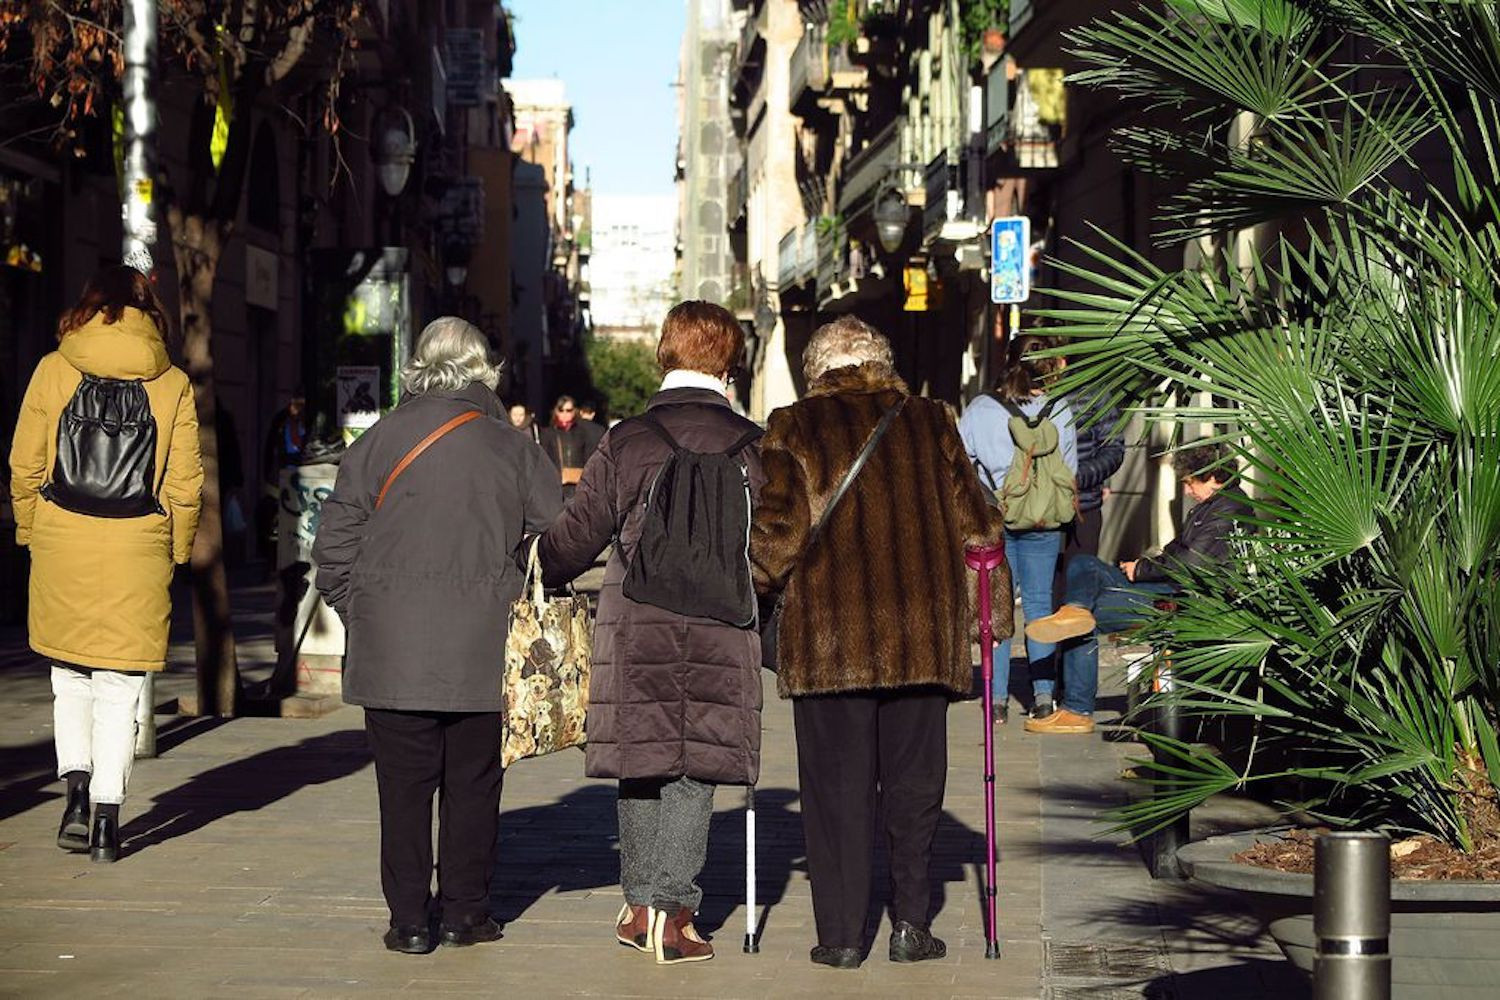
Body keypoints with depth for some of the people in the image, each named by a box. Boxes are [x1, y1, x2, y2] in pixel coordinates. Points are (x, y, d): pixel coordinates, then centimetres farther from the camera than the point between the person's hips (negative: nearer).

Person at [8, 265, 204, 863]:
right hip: (139, 548, 0)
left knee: (69, 675, 17)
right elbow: (184, 483, 1)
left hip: (61, 545, 1)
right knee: (120, 685, 6)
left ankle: (76, 786, 0)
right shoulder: (173, 384, 0)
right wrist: (175, 551, 13)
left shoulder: (53, 371, 0)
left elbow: (25, 467, 2)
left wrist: (30, 533, 14)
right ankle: (107, 817, 2)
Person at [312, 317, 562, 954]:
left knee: (404, 783, 5)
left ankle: (409, 920, 6)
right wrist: (522, 603, 15)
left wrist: (355, 613, 13)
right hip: (481, 650, 0)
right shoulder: (509, 446, 1)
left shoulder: (377, 442, 1)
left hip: (393, 647, 0)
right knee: (471, 782, 10)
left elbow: (333, 547, 1)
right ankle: (463, 912, 15)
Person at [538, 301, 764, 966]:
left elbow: (579, 533, 2)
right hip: (719, 635, -1)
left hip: (636, 630, 1)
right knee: (694, 769, 2)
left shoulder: (626, 439, 0)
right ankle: (672, 911, -1)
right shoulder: (747, 444, -1)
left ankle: (640, 902, 19)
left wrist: (540, 573, 21)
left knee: (641, 762, 12)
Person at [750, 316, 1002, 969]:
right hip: (922, 633, 2)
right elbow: (975, 522, 8)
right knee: (914, 781, 11)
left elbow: (776, 529, -6)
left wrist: (761, 582, 10)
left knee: (838, 785, 4)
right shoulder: (929, 421, 8)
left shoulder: (795, 427, 1)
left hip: (829, 634, -2)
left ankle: (842, 935, 5)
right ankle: (911, 926, 11)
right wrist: (983, 536, 27)